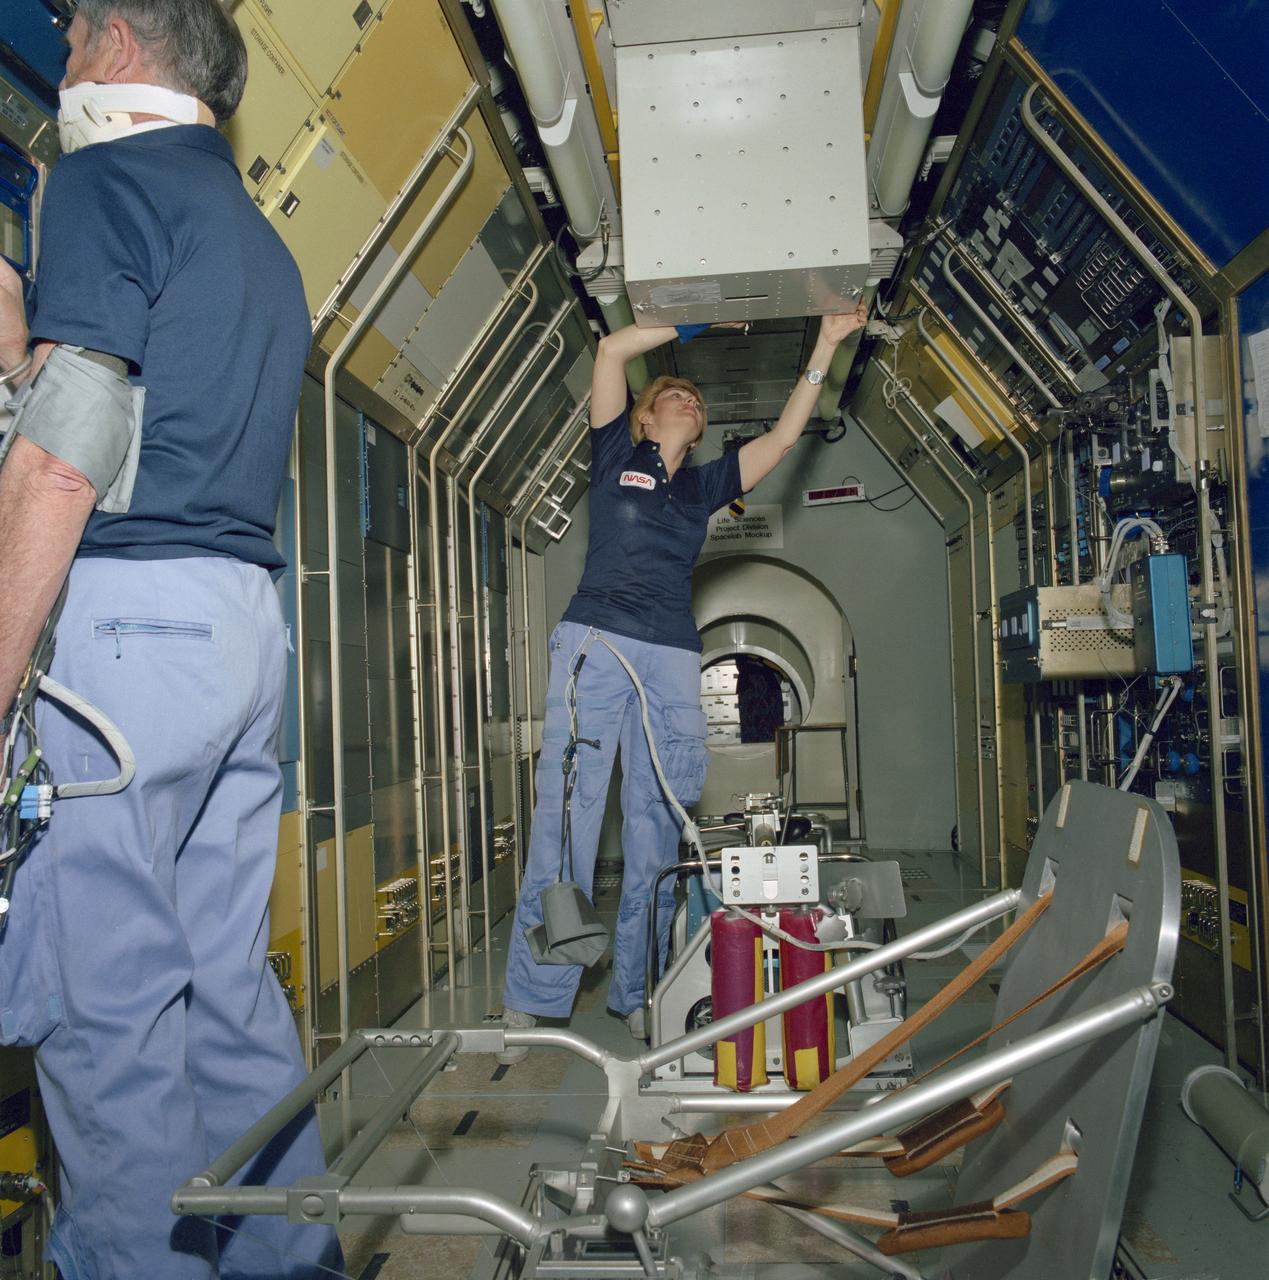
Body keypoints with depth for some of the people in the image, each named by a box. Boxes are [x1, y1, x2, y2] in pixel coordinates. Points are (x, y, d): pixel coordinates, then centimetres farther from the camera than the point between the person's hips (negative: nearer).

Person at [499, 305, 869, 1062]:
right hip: (598, 642, -4)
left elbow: (784, 436, 19)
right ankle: (530, 1005, -5)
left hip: (673, 659, 4)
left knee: (657, 829, 2)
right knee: (567, 816, -9)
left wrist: (827, 346, 18)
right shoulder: (618, 455, 14)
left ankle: (638, 995, 10)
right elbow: (612, 350, 7)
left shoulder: (705, 485, 23)